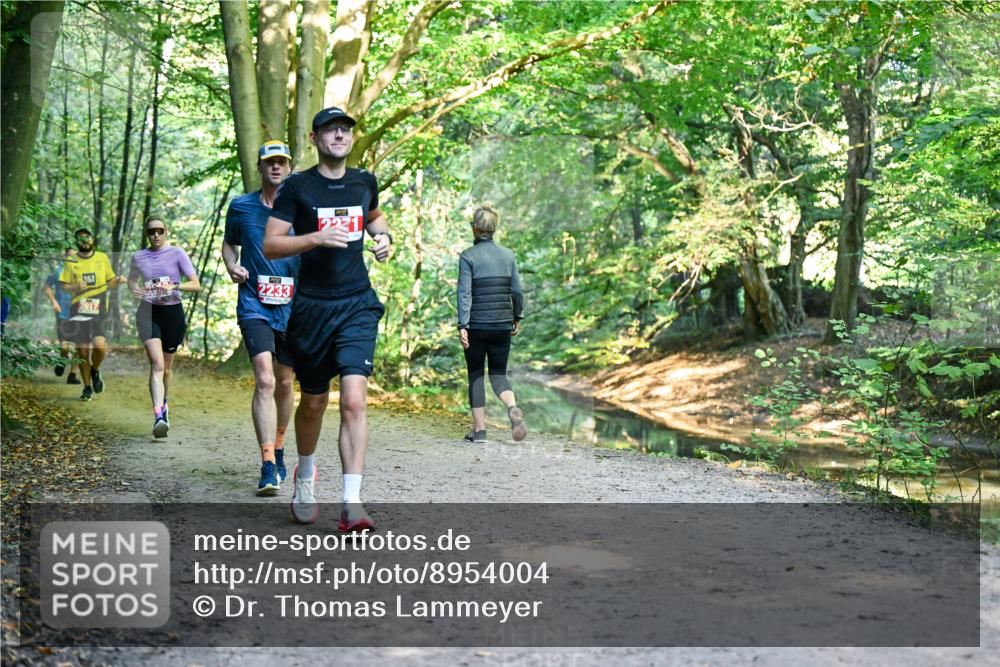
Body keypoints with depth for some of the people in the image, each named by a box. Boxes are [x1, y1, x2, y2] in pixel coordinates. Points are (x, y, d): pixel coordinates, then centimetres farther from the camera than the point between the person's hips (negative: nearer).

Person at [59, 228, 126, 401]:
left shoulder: (102, 258, 7)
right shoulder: (71, 261, 6)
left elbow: (110, 282, 15)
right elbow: (64, 286, 6)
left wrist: (118, 280, -7)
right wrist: (76, 288, -14)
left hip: (99, 311, -1)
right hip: (78, 311, 1)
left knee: (100, 346, -20)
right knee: (82, 351, 4)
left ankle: (95, 371, 12)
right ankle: (87, 388, 19)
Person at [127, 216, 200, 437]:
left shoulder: (177, 253, -1)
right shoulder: (138, 257, 6)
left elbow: (196, 284, -5)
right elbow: (132, 278, 25)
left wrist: (173, 286, -22)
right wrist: (134, 288, 1)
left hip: (173, 313, 0)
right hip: (148, 313, 0)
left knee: (166, 367, 13)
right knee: (157, 363, -18)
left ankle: (163, 404, 41)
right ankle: (159, 416, -28)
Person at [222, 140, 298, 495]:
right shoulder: (241, 207, 4)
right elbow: (229, 242, 19)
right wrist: (231, 266, -2)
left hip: (292, 307, 2)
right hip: (254, 306, -2)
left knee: (284, 383, 13)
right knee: (264, 381, -17)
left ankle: (278, 449, 35)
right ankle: (268, 468, -19)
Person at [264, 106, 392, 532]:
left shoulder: (364, 182, 9)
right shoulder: (297, 186, -3)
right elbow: (270, 245, -6)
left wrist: (383, 236, 10)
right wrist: (317, 237, -20)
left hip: (358, 304, 1)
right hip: (312, 306, -1)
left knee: (354, 400, -13)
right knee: (313, 402, 12)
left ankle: (352, 503, -13)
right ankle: (305, 474, 41)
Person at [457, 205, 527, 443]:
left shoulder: (468, 256, -6)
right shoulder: (507, 255, 5)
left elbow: (465, 292, -13)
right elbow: (517, 291, 7)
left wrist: (462, 326, -14)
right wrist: (517, 318, 20)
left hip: (477, 324, -3)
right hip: (502, 323, 3)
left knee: (475, 374, 11)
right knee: (499, 373, 13)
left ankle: (479, 429, 8)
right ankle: (513, 408, -17)